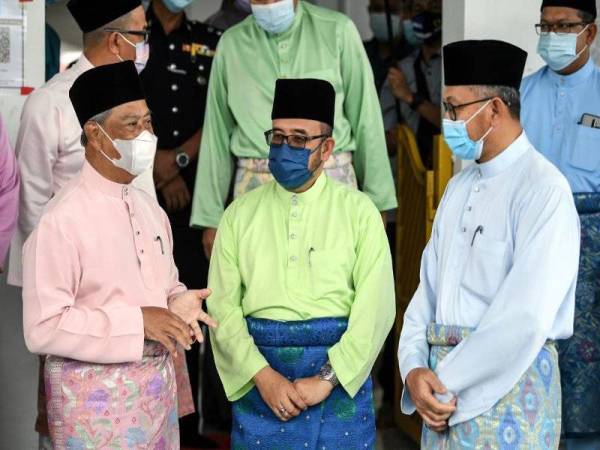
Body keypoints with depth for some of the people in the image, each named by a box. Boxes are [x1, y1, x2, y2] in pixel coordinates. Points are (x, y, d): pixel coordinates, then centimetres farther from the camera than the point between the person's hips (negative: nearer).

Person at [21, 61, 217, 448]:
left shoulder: (150, 208, 9)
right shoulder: (62, 220, -16)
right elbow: (43, 328, -20)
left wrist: (179, 303, -5)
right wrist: (137, 322, -21)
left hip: (158, 383, 7)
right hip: (95, 394, -7)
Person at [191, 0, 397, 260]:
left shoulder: (337, 31, 3)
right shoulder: (231, 43, 8)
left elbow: (365, 118, 5)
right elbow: (218, 132, 10)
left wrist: (377, 199, 3)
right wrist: (210, 217, 8)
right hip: (256, 188, 1)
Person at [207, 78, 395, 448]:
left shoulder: (359, 211, 1)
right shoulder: (241, 214, 6)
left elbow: (376, 307, -8)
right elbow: (223, 306, -2)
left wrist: (327, 378, -15)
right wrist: (262, 376, -14)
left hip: (340, 372, -1)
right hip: (258, 372, 1)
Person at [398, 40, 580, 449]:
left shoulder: (544, 190, -13)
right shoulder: (459, 188, 13)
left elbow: (525, 318, -20)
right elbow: (429, 288, 11)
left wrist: (447, 383, -15)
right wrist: (414, 368, -4)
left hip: (508, 382, -7)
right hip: (442, 379, 7)